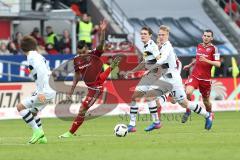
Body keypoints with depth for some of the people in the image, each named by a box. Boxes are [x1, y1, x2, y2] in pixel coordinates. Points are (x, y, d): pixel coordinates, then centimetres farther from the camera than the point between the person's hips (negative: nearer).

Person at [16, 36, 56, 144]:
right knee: (33, 112, 25)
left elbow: (41, 73, -23)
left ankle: (37, 131, -11)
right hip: (50, 91, 10)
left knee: (20, 107, -9)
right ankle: (41, 137, 25)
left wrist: (41, 92, -25)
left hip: (45, 92, -10)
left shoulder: (32, 57, -10)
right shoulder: (39, 57, 18)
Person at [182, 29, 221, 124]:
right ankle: (188, 111, 0)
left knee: (206, 100, 8)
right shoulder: (199, 46, 9)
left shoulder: (213, 49, -7)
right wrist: (189, 65, 33)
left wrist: (206, 60, -26)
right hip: (194, 76, 3)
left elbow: (218, 64, -14)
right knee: (188, 92, -22)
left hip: (205, 79, -3)